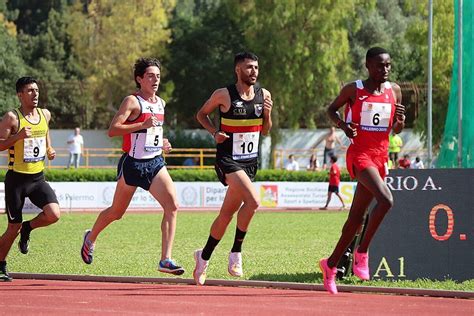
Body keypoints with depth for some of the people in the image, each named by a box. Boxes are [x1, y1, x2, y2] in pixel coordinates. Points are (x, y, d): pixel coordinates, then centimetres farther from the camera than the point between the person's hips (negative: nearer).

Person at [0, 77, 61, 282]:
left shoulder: (45, 115, 7)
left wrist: (50, 150, 9)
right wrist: (18, 136, -28)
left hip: (38, 178, 5)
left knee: (54, 214, -19)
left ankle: (28, 228, 12)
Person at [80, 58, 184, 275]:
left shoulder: (160, 103, 13)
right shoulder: (132, 102, -11)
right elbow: (112, 130, -21)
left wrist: (160, 144, 13)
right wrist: (143, 125, -28)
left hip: (155, 162, 5)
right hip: (133, 163, -5)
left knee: (172, 206, -16)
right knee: (117, 212, 11)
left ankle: (165, 260, -18)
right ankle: (91, 238, 41)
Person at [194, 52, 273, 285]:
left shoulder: (263, 95, 5)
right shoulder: (224, 95, -8)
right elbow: (201, 114, 7)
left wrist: (268, 113, -5)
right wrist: (215, 132, -10)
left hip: (250, 161, 6)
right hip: (228, 159, -6)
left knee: (227, 214, 11)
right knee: (253, 201, -26)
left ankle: (204, 257, 28)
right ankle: (236, 253, -13)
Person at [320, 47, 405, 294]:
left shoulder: (394, 91, 10)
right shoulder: (353, 90, -3)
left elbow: (396, 130, 17)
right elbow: (332, 109, 11)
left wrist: (400, 119, -6)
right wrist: (342, 125, -9)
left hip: (380, 157, 6)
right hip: (359, 155, -5)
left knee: (357, 216, 9)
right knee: (385, 199, -28)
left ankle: (331, 264, 22)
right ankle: (362, 252, -14)